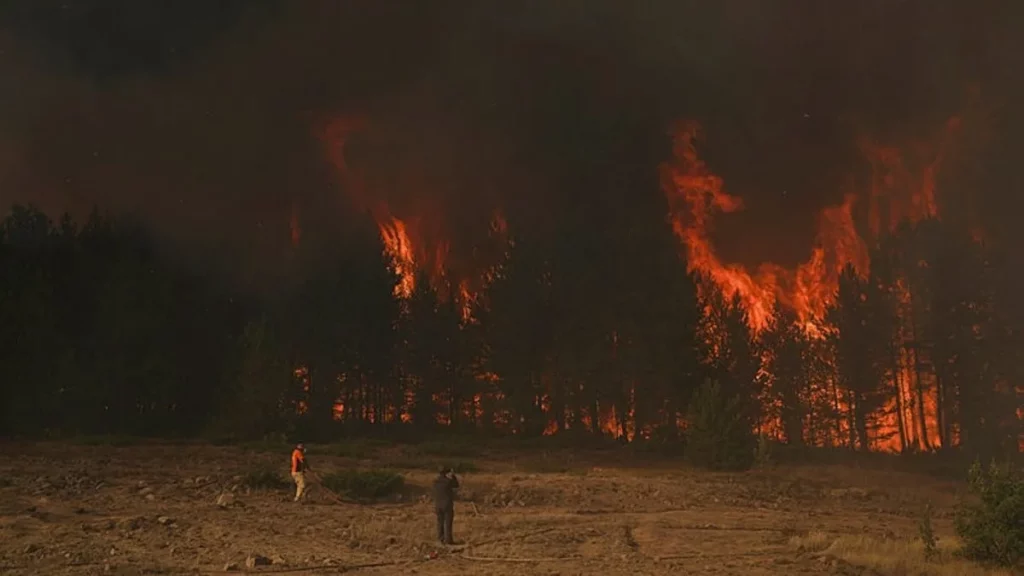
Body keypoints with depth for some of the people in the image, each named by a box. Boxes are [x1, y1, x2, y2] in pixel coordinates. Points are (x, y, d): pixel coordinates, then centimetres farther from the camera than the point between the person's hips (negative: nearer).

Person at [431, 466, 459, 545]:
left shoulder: (435, 481, 0)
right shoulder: (448, 481, -15)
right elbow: (456, 485, 3)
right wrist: (453, 476, 5)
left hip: (438, 504, 5)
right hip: (447, 504, -5)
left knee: (440, 522, 12)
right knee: (448, 523, -1)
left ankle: (441, 539, 14)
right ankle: (448, 539, -2)